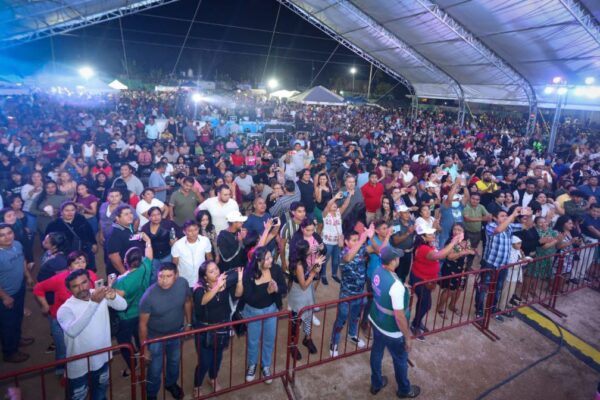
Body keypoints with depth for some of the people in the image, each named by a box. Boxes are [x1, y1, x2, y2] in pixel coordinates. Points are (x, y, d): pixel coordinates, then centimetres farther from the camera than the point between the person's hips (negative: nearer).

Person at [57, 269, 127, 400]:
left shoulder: (100, 295, -10)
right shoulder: (65, 309, -21)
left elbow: (123, 306, -17)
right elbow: (72, 331, -39)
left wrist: (113, 296, -40)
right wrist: (93, 303, -46)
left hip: (102, 358, 3)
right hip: (79, 364, -3)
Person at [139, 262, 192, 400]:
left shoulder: (183, 283, -24)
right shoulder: (149, 296, -33)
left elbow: (187, 302, -3)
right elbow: (143, 324, -20)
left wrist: (188, 323, 7)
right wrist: (144, 348, -12)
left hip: (177, 332, 4)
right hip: (156, 336, -3)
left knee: (174, 362, 27)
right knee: (155, 369, 15)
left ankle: (171, 383, 57)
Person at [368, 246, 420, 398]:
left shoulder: (377, 272, -12)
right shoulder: (396, 285, -37)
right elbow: (399, 317, -29)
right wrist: (407, 337, -15)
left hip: (375, 321, 7)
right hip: (391, 331, -7)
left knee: (376, 352, 26)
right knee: (401, 360, 20)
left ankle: (376, 384, 50)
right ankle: (404, 390, 46)